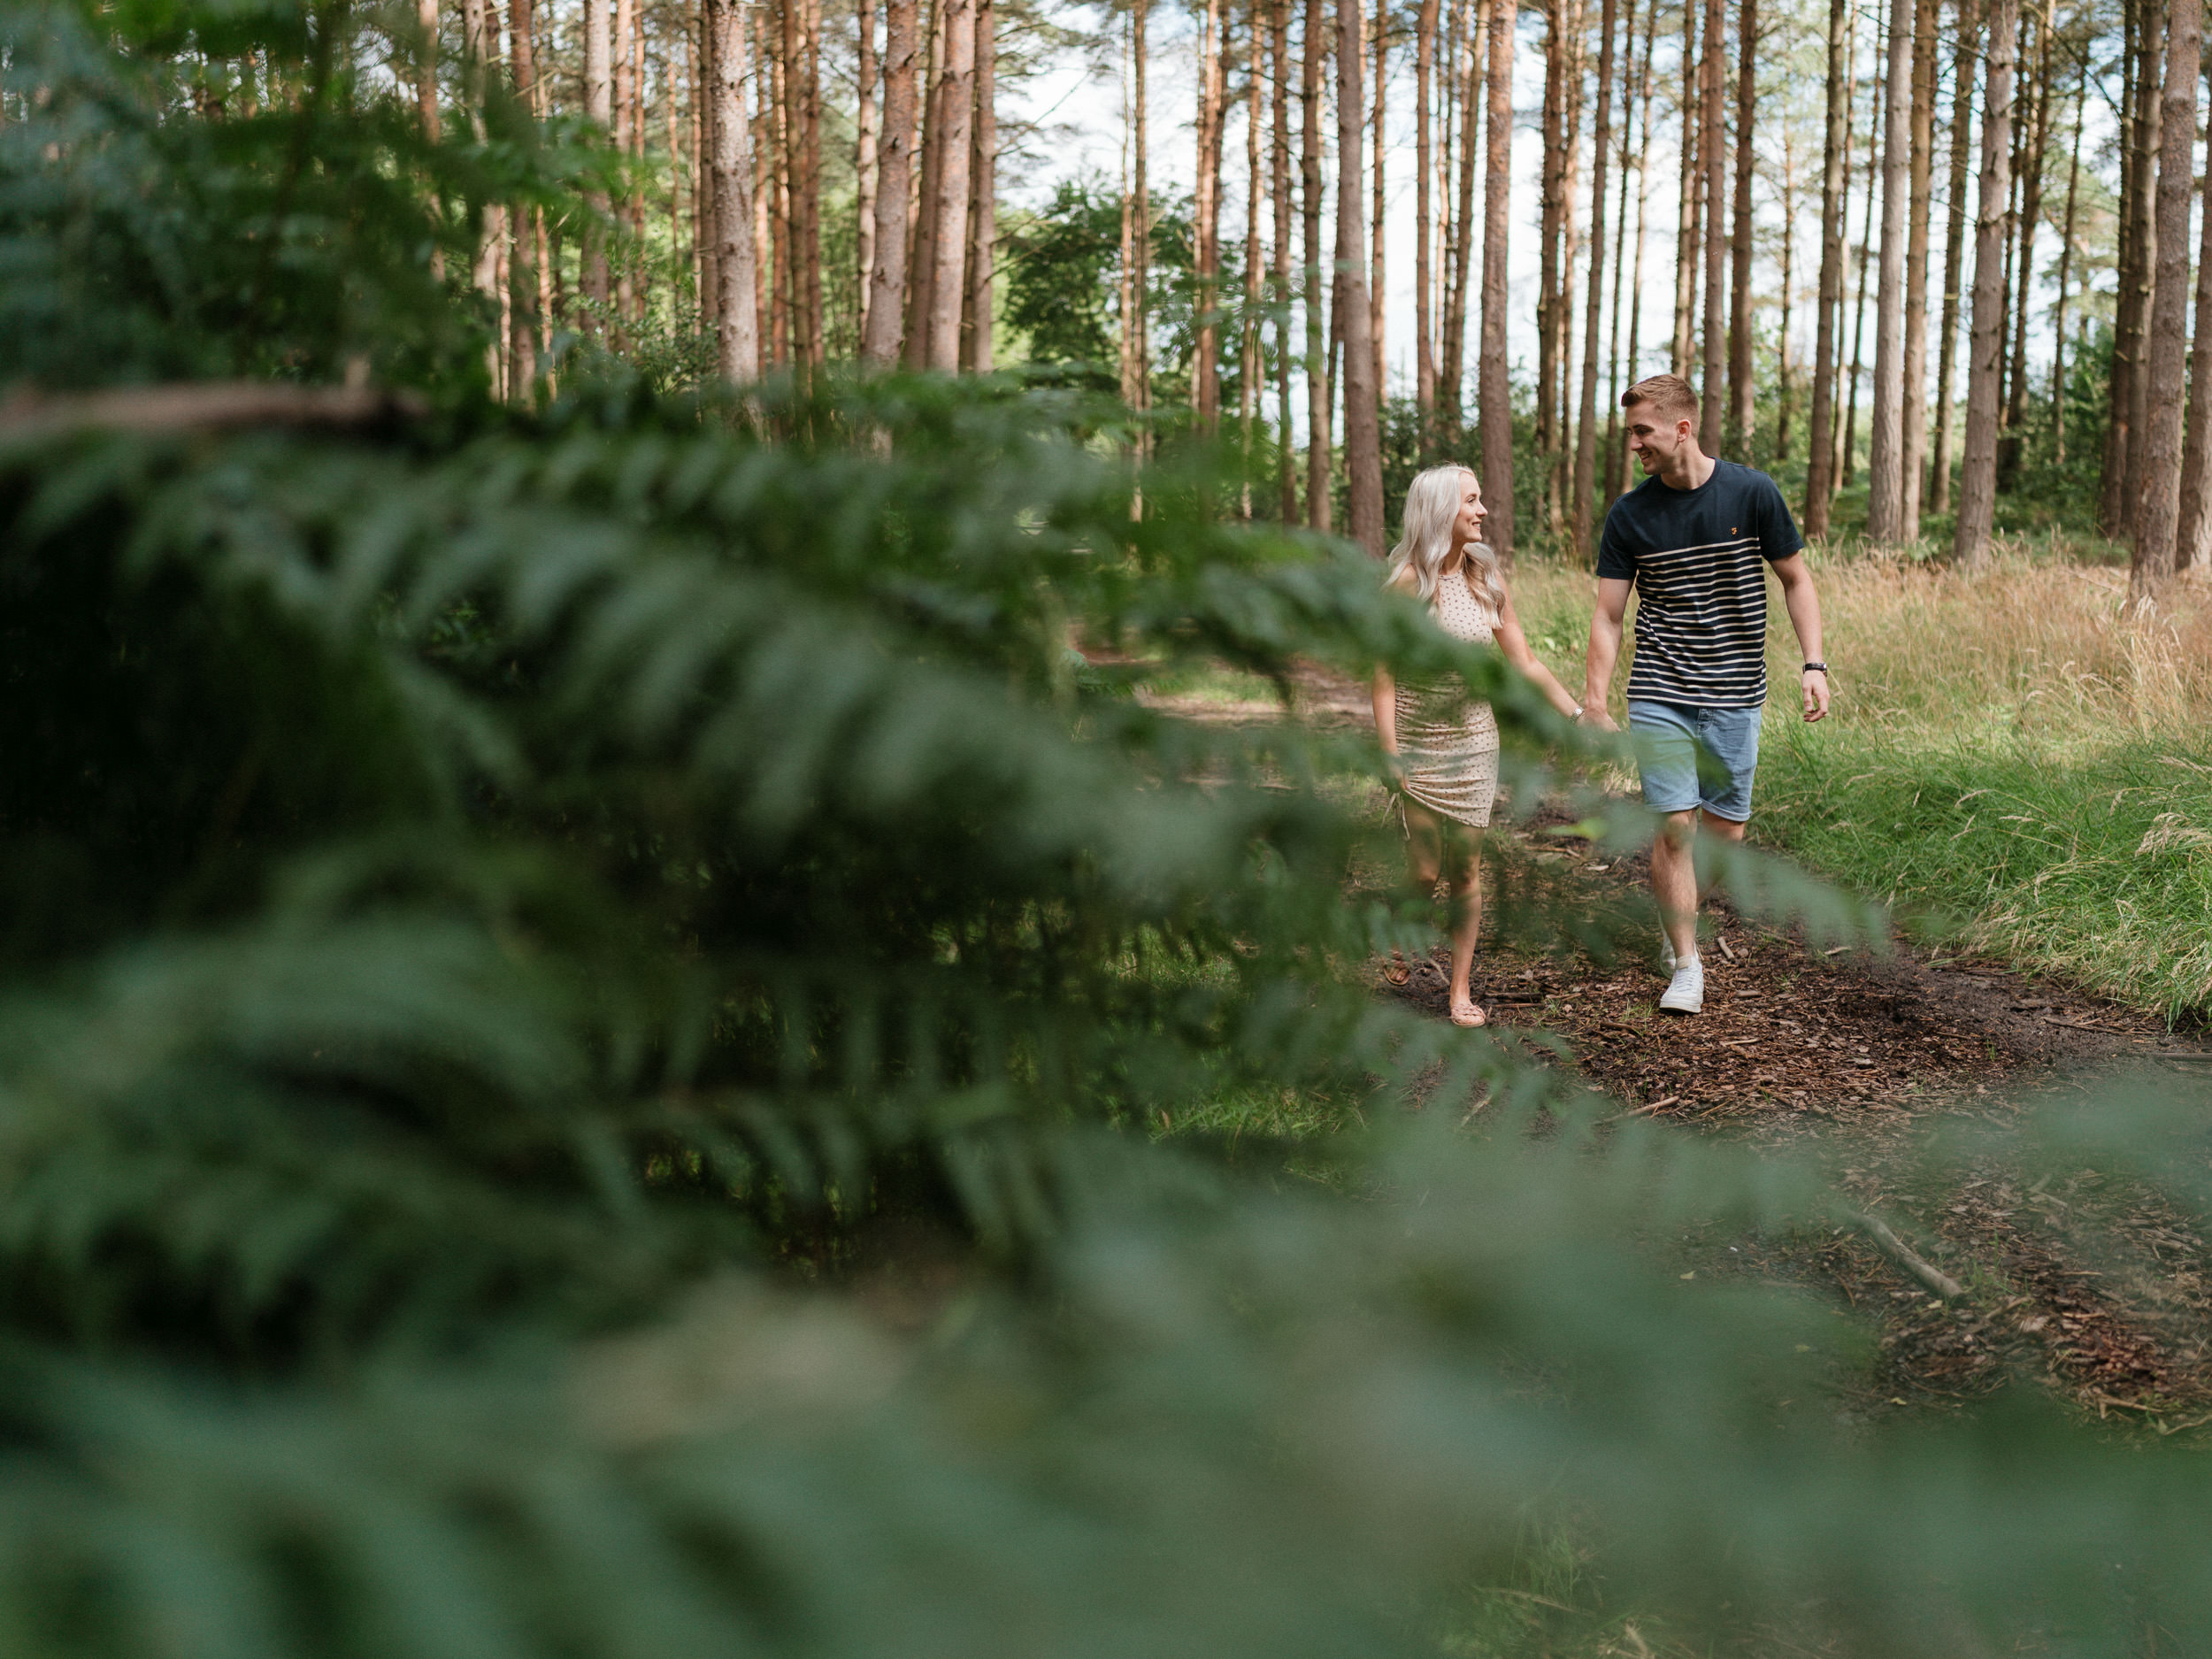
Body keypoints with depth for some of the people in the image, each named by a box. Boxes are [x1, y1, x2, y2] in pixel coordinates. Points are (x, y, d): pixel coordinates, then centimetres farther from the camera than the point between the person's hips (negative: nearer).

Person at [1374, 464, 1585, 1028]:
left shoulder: (1487, 579, 3)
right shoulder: (1407, 582, -10)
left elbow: (1526, 664, 8)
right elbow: (1383, 676, -10)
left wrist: (1577, 714, 3)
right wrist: (1391, 754, -14)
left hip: (1473, 741, 3)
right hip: (1419, 743, -3)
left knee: (1467, 867, 2)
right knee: (1424, 870, -1)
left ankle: (1461, 987, 13)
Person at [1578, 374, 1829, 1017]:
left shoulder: (1752, 493, -5)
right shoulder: (1629, 516, -3)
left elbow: (1796, 580, 4)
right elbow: (1607, 615, 0)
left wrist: (1813, 663, -7)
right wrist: (1594, 705, -7)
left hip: (1735, 698, 1)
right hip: (1659, 696, 0)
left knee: (1726, 832, 6)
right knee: (1673, 828, -7)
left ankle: (1676, 909, 36)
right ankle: (1686, 964, 4)